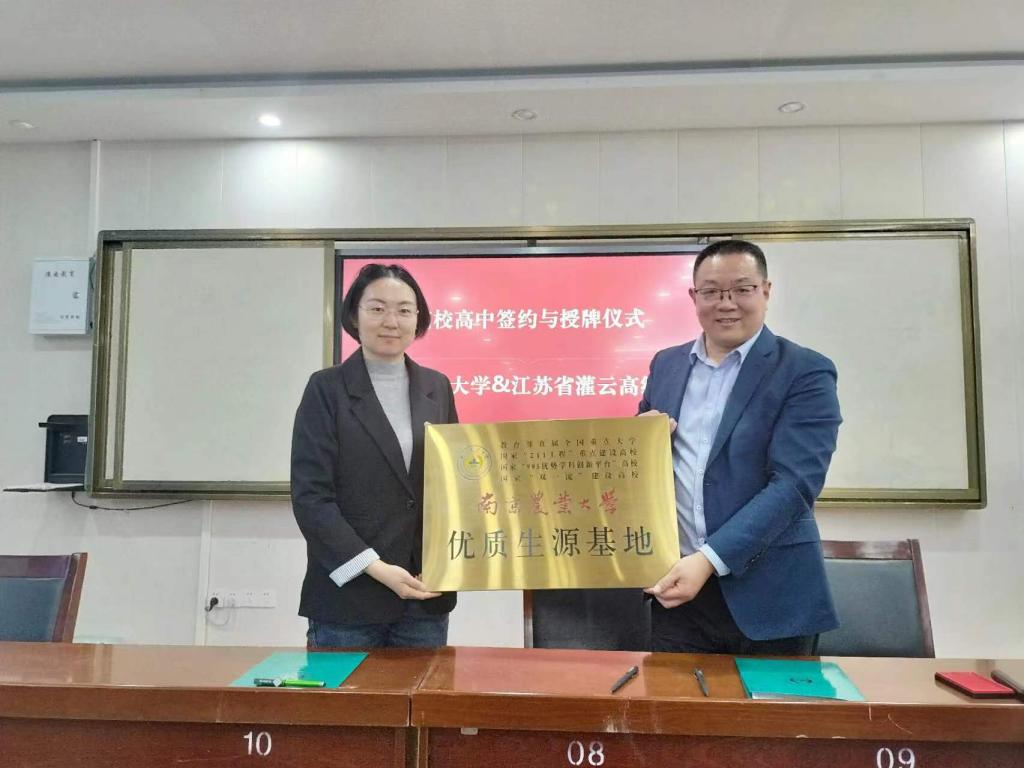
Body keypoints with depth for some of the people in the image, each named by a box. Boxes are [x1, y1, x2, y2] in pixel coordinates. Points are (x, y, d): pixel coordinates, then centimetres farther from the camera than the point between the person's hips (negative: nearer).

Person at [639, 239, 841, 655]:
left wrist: (709, 560, -24)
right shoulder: (666, 364, 9)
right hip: (675, 580, 4)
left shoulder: (806, 372, -7)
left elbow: (793, 484, -16)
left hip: (767, 595, -3)